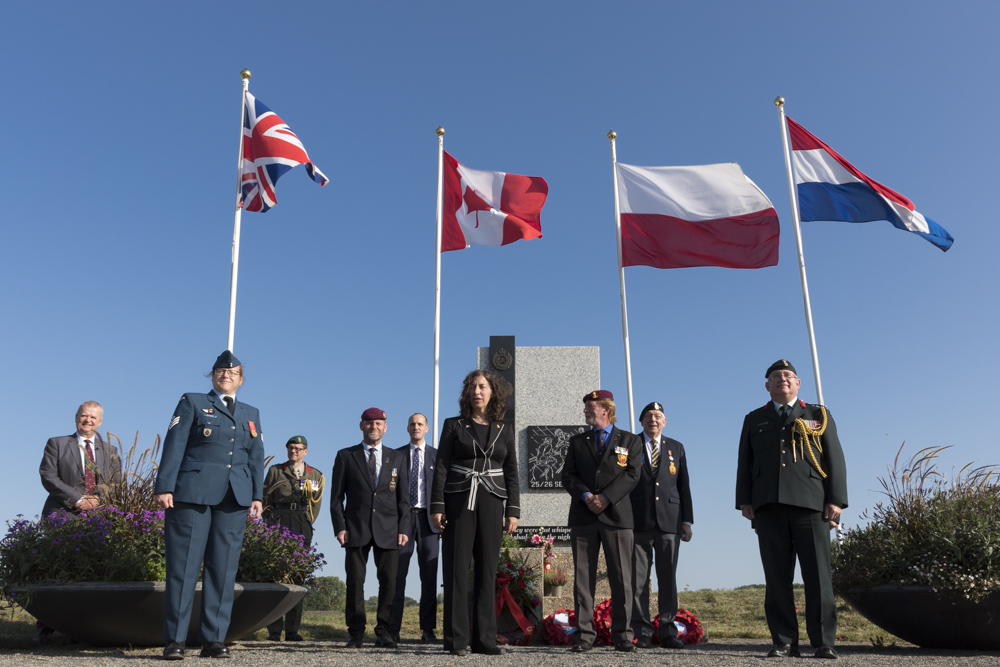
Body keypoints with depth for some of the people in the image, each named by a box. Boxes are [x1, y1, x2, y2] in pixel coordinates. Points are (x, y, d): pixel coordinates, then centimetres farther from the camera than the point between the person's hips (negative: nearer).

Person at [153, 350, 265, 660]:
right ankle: (174, 640, 4)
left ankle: (213, 639, 5)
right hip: (192, 493, -3)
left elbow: (256, 458, 14)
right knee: (183, 565, -3)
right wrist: (164, 487, -10)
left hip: (234, 498, 3)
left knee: (224, 568, 1)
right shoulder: (192, 403, 9)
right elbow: (174, 445, -1)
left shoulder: (251, 414, 19)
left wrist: (257, 495, 4)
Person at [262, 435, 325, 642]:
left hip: (302, 525, 1)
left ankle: (292, 630, 1)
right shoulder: (275, 471, 12)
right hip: (278, 523, -1)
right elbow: (266, 499, 11)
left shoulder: (315, 475, 15)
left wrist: (306, 525, 8)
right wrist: (271, 523, 5)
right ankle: (274, 630, -4)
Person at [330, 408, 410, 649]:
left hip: (388, 530, 1)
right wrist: (339, 527, -5)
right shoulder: (346, 456, 9)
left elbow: (403, 497, 11)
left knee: (389, 581, -1)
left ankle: (384, 632, 10)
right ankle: (356, 633, 11)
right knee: (355, 581, -1)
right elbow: (337, 497, 6)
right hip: (356, 529, -1)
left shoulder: (397, 458, 13)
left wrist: (403, 528, 1)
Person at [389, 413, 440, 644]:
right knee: (397, 574, -2)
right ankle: (393, 629, 3)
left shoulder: (437, 456, 10)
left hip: (428, 518, 0)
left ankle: (428, 630, 6)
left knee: (429, 576, 1)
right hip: (403, 517, 0)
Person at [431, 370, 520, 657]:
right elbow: (441, 468, 1)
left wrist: (513, 511, 1)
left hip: (491, 503, 2)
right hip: (458, 501, -2)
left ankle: (484, 639, 7)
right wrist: (437, 506, -7)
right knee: (457, 570, -3)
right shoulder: (454, 425, 6)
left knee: (487, 571, 2)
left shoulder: (504, 430, 11)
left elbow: (511, 474, 10)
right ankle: (457, 639, 2)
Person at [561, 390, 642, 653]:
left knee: (621, 579, -1)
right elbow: (567, 475, 7)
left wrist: (606, 498, -14)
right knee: (583, 577, 1)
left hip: (616, 515, -2)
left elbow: (631, 475, -2)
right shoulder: (577, 441, 17)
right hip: (583, 517, 2)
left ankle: (622, 634, 7)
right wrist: (586, 496, -11)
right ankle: (585, 635, 5)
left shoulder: (630, 441, 10)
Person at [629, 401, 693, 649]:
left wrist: (687, 520, 6)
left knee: (668, 578, 3)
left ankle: (668, 632, 10)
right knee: (638, 579, -1)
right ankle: (642, 633, 5)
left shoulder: (676, 448, 16)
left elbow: (684, 486, 13)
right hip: (638, 522, -2)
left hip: (669, 522, 2)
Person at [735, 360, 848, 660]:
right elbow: (745, 463, 14)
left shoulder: (819, 415, 15)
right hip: (768, 507, 1)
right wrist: (745, 500, 3)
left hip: (811, 505, -1)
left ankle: (824, 642, 3)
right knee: (776, 578, 0)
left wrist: (836, 499, -3)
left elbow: (835, 459, 8)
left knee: (818, 576, -3)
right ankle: (784, 643, 4)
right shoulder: (754, 420, 19)